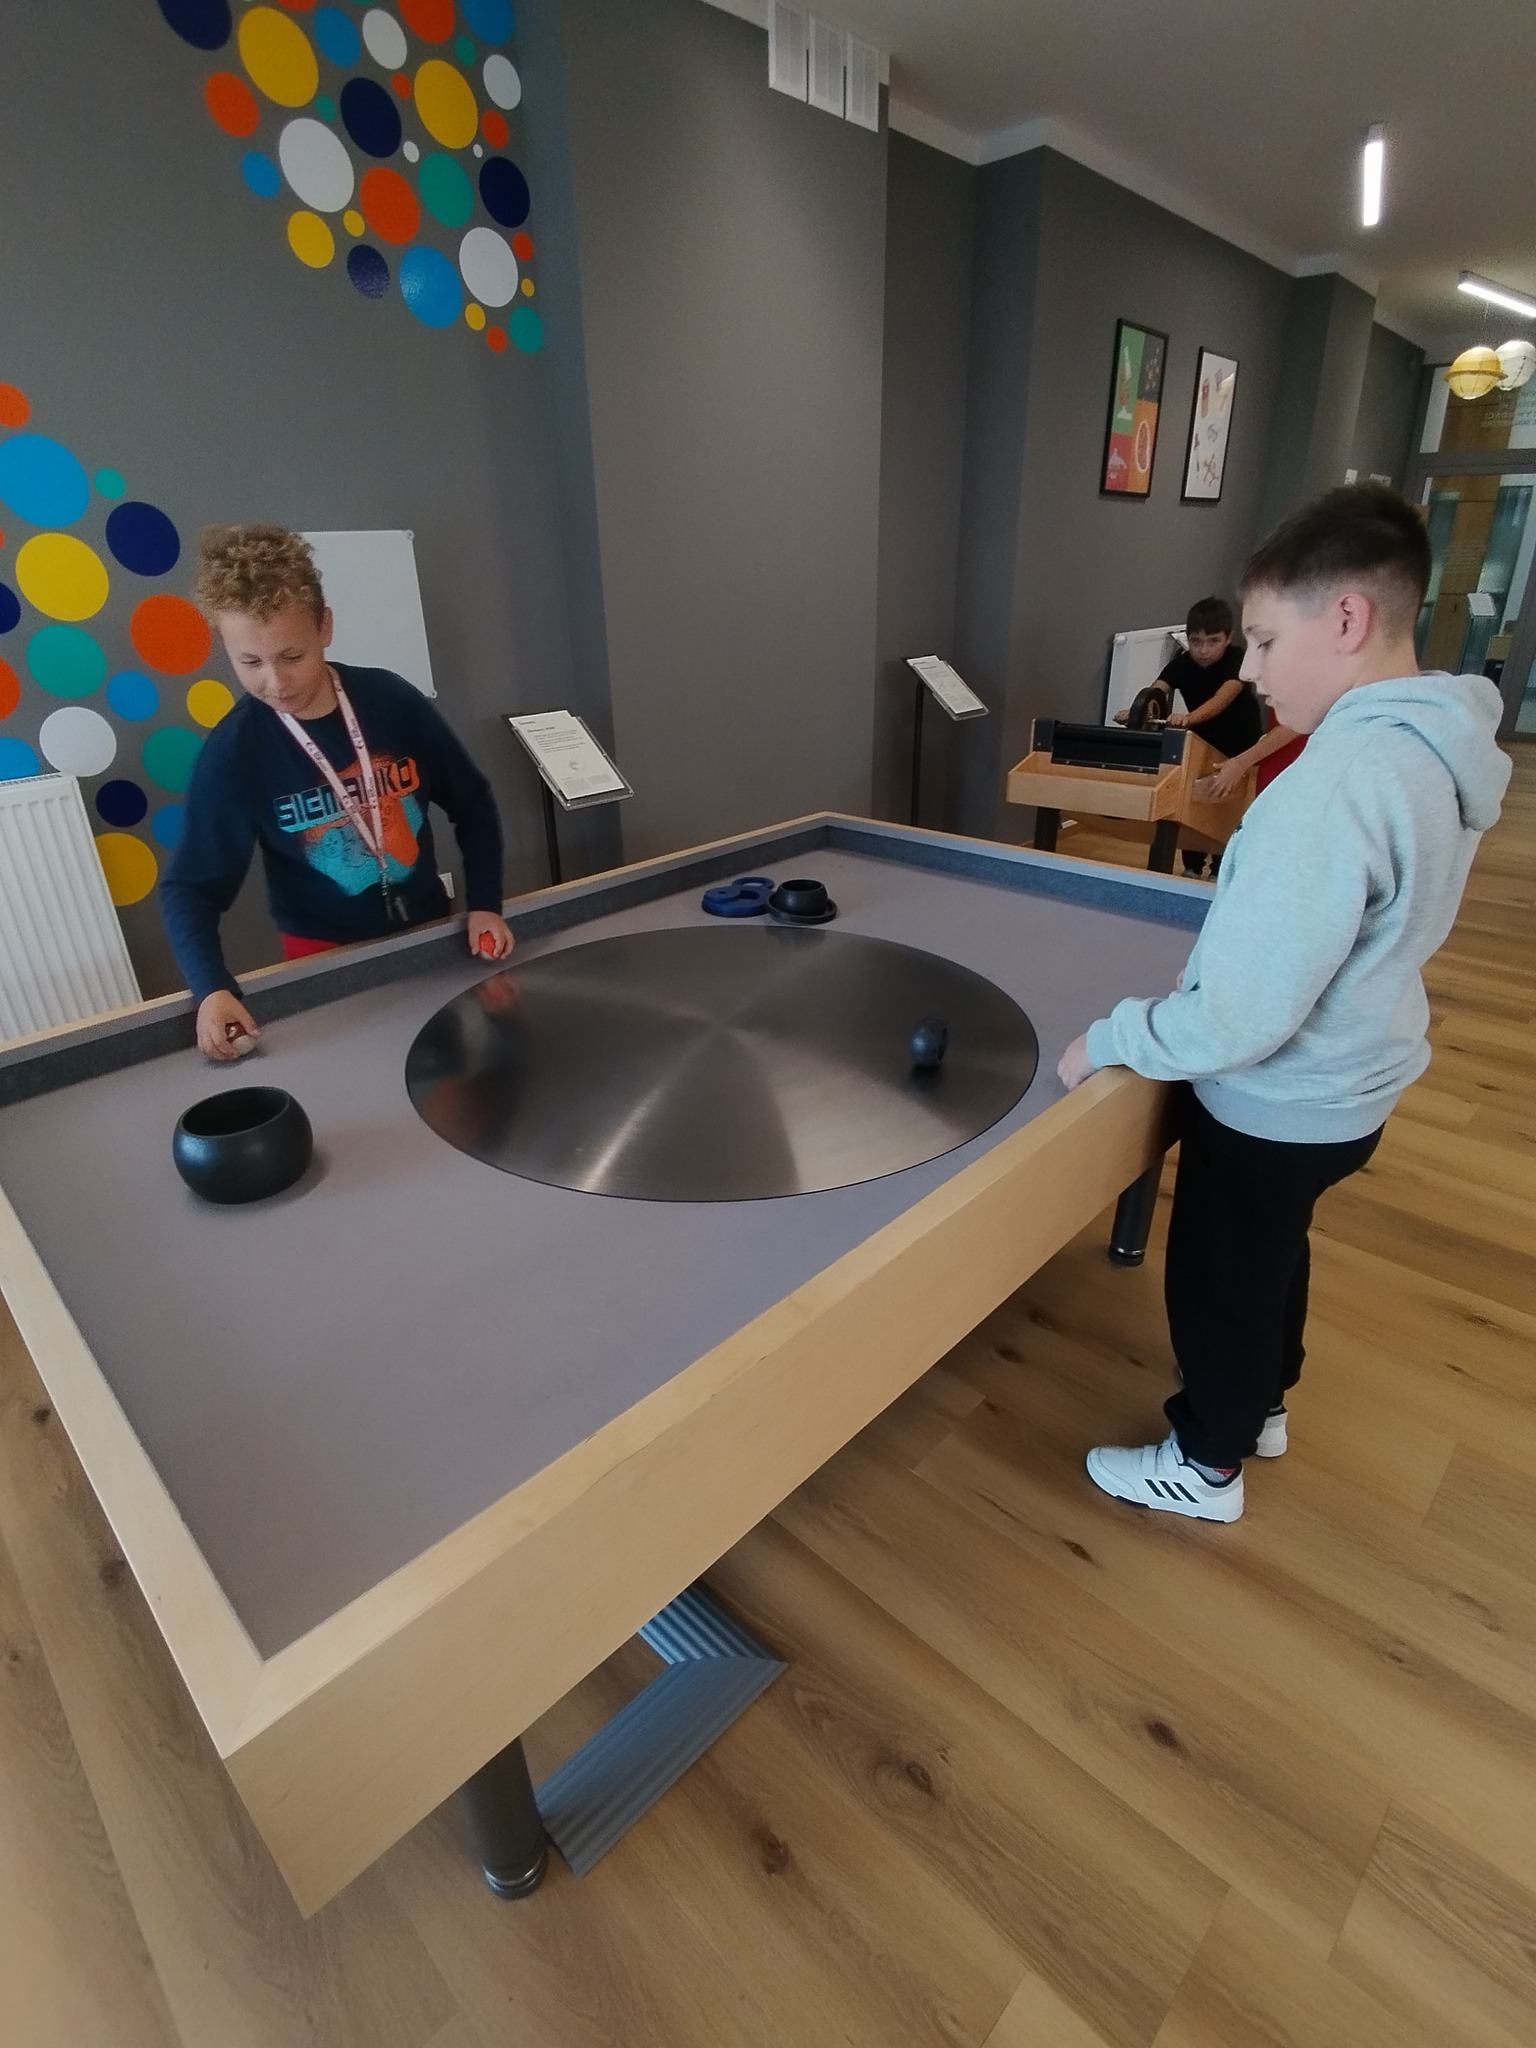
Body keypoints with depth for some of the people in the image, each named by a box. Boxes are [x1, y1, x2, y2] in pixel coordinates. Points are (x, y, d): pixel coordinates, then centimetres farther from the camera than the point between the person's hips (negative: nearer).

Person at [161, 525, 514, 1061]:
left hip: (429, 927, 2)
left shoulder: (392, 700, -10)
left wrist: (484, 904, -10)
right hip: (326, 956, -2)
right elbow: (190, 890, -10)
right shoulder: (233, 753, -14)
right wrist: (212, 989, -26)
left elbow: (471, 801, 0)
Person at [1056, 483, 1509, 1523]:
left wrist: (1108, 1038, -17)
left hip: (1278, 1105, -9)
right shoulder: (1440, 753, -1)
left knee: (1218, 1280, 14)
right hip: (1350, 1085, 9)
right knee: (1273, 1251, 29)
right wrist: (1209, 968, 11)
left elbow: (1238, 1023, -32)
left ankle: (1208, 1465, 38)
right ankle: (1263, 1403, 53)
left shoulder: (1334, 787, -32)